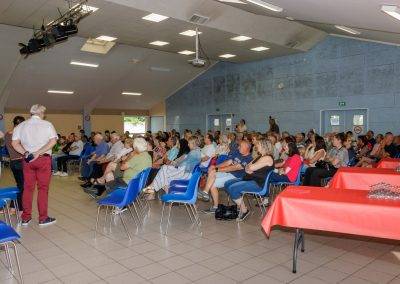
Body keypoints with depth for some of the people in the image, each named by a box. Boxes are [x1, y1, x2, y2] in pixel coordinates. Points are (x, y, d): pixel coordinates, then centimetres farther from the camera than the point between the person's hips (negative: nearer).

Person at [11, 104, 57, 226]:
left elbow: (14, 143, -1)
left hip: (27, 160, 4)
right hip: (44, 159, -3)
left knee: (27, 188, 10)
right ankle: (43, 218, 7)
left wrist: (25, 153, -5)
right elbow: (53, 141, -14)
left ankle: (25, 218, 17)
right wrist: (38, 153, -13)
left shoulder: (21, 126, 7)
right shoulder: (47, 124, -3)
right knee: (43, 188, 2)